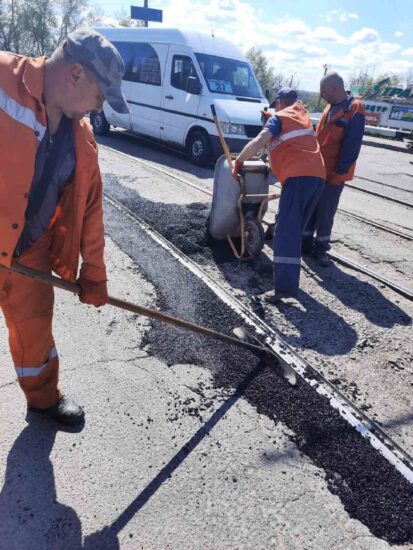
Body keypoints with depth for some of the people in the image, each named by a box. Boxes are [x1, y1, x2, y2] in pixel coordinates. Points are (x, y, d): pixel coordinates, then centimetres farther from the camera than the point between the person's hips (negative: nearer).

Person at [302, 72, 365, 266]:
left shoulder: (355, 109, -13)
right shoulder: (330, 107, 9)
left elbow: (352, 145, -17)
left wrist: (339, 170, -18)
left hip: (334, 173, -7)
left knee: (325, 212, 3)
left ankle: (320, 248, 17)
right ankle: (306, 242, 25)